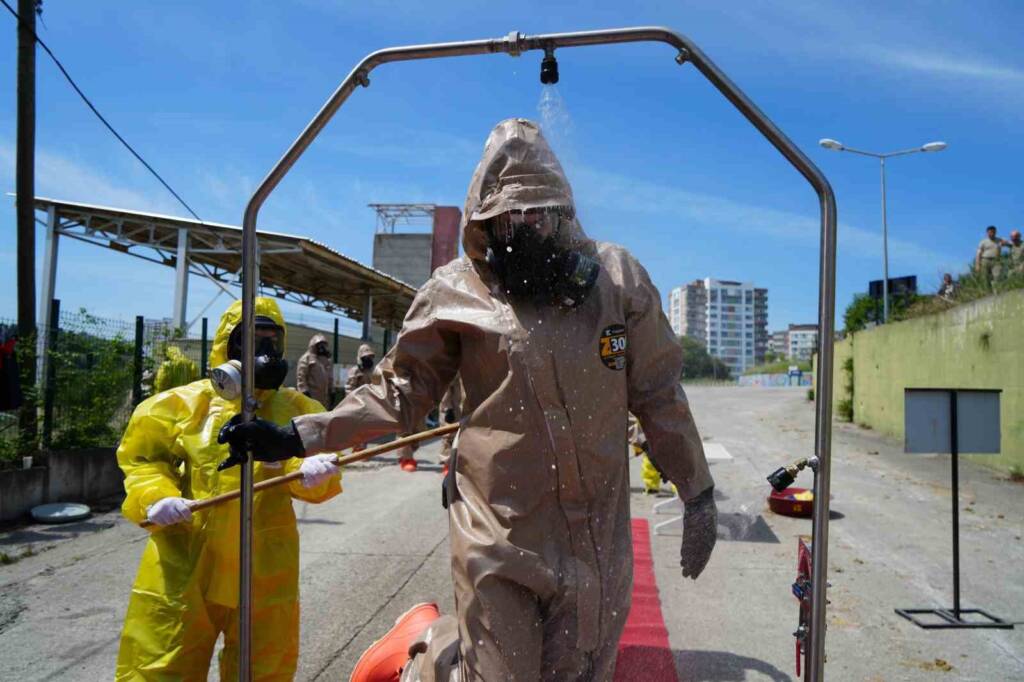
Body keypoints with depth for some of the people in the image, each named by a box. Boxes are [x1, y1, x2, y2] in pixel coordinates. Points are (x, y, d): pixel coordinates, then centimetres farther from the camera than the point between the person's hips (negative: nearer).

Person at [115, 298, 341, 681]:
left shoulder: (294, 408, 6)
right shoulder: (184, 403, 2)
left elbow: (319, 456, -5)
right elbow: (141, 456, 5)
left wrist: (310, 471, -28)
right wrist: (153, 496, -15)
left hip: (264, 572, 2)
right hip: (184, 563, -1)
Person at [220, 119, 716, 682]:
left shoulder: (617, 277, 1)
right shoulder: (455, 292, -4)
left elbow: (657, 394, 8)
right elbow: (400, 392, 5)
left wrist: (697, 491, 10)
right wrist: (299, 435, -4)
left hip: (597, 538, 3)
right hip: (497, 533, -2)